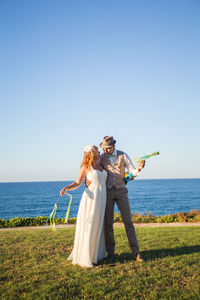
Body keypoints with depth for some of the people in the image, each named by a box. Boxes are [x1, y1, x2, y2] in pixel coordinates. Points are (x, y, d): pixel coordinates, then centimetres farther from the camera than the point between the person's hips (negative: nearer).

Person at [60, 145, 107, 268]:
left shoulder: (101, 165, 15)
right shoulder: (85, 167, -2)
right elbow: (77, 183, -3)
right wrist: (66, 188, -20)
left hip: (101, 199, 6)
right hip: (91, 199, -6)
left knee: (98, 227, 12)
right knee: (88, 228, -5)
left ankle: (95, 254, 24)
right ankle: (84, 258, 2)